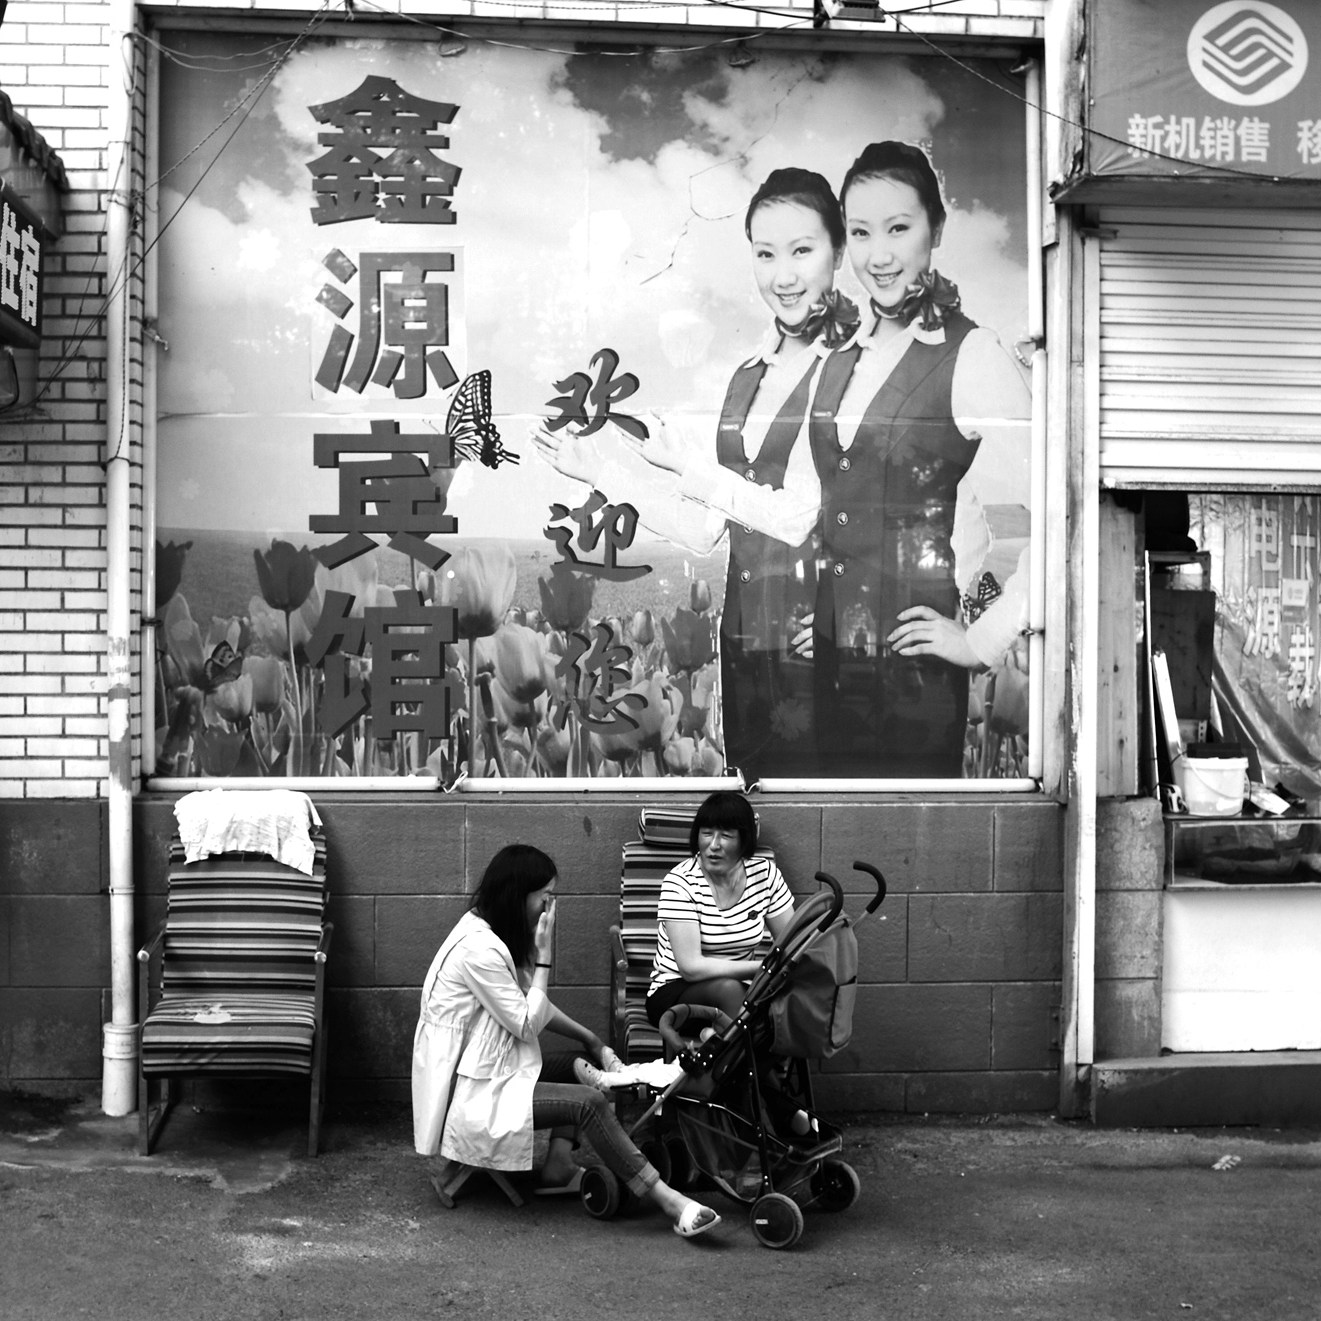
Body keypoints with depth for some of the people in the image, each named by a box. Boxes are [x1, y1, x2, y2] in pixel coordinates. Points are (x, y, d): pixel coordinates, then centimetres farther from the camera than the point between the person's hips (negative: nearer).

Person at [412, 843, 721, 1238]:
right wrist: (544, 957, -16)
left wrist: (590, 1039, 7)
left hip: (493, 1068, 11)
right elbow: (527, 1025, -18)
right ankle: (669, 1202, -21)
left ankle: (558, 1167, -6)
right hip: (470, 1094, -11)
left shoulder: (490, 933, 8)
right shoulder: (478, 949, -23)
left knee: (580, 1067, 7)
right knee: (590, 1101, -21)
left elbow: (533, 1007, 15)